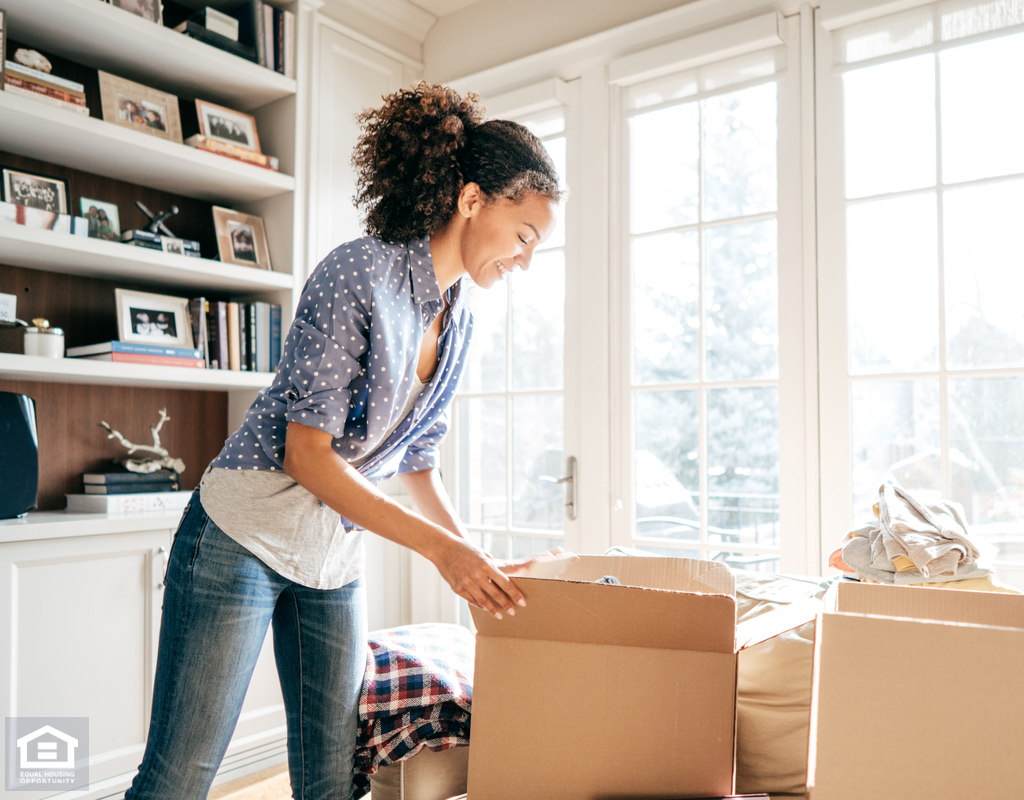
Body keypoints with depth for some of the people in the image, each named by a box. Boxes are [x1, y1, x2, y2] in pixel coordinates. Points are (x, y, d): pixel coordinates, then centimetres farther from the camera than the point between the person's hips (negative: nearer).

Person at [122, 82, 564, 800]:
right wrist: (438, 547, -22)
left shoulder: (458, 324, 7)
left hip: (338, 557, 7)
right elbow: (306, 455, -20)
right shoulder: (358, 274, -17)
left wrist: (479, 562, 4)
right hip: (245, 535, -7)